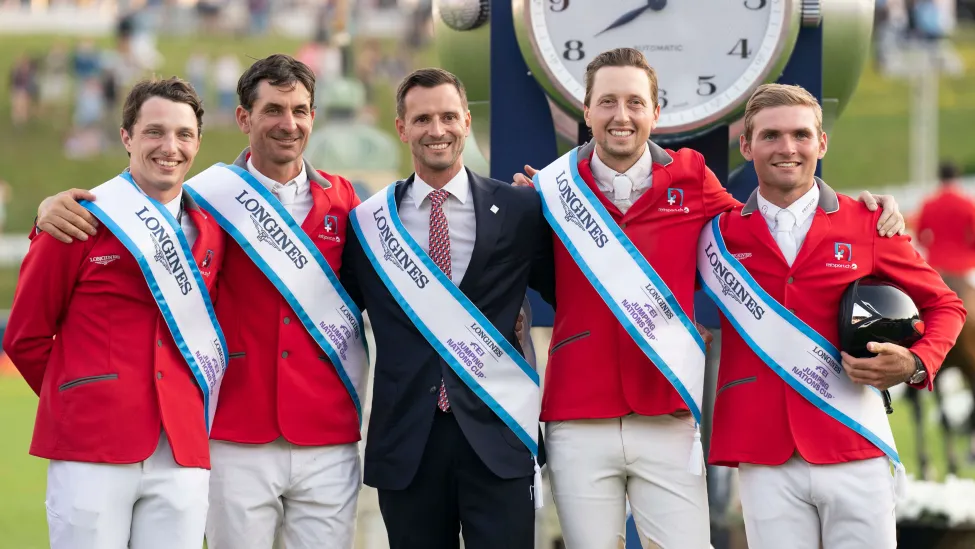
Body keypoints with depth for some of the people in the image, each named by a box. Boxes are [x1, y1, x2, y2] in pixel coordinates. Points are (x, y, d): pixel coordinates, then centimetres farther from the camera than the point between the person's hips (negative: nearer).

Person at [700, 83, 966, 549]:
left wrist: (915, 365, -4)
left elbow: (942, 305, 14)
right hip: (765, 463, 1)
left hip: (854, 456, 0)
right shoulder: (720, 233, 6)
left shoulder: (868, 226, 5)